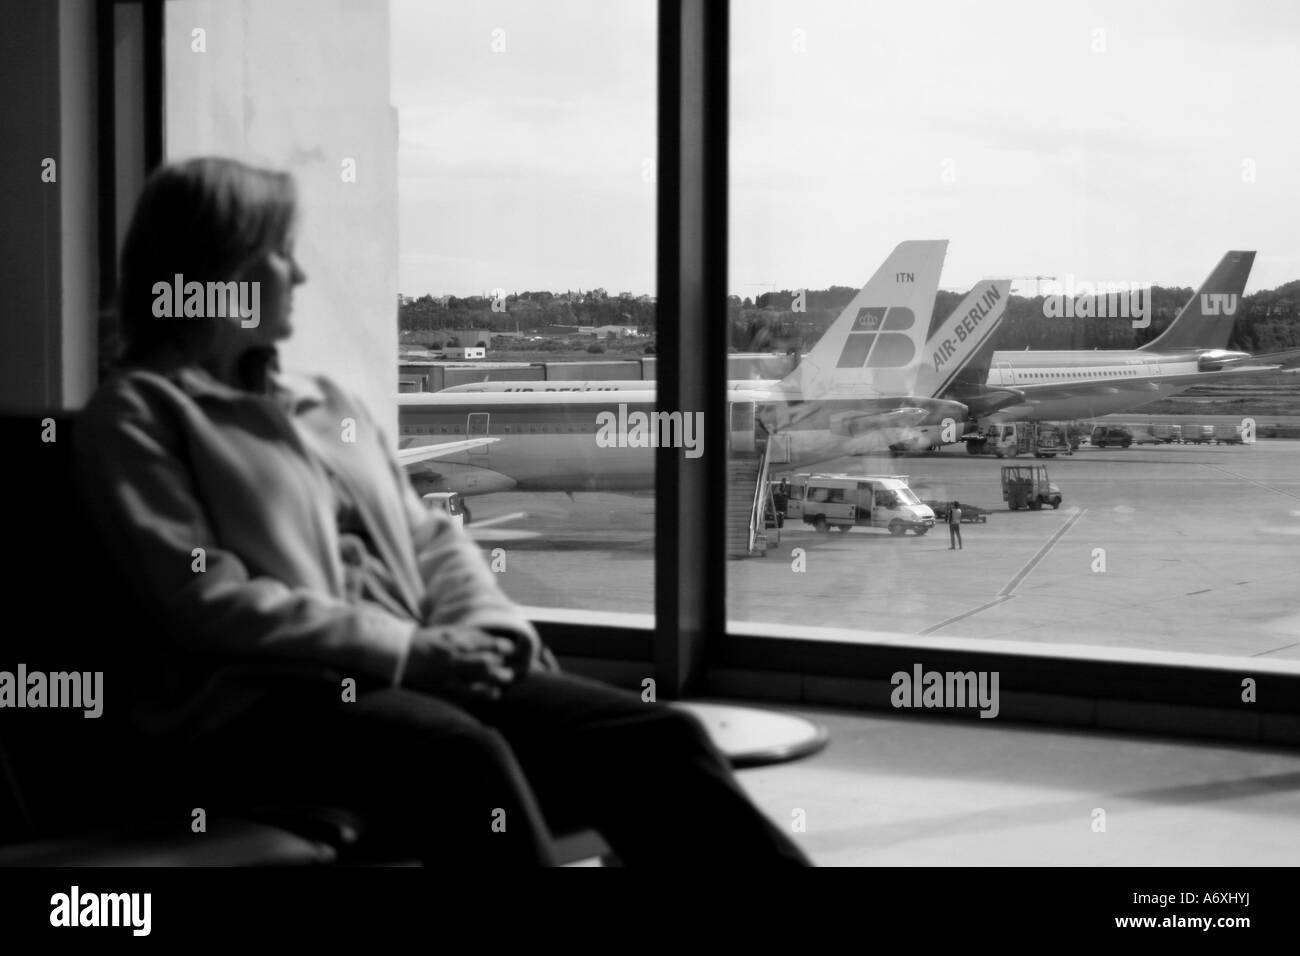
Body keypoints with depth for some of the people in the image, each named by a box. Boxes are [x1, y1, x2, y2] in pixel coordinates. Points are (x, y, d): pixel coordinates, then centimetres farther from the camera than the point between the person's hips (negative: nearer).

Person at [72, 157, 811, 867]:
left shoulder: (329, 404, 26)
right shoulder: (139, 412, 4)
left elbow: (431, 540, 21)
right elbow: (205, 601, -8)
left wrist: (491, 630, -2)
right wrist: (407, 647, -13)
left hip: (413, 675, 7)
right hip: (261, 706, -7)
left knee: (653, 735, -17)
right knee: (462, 755, -38)